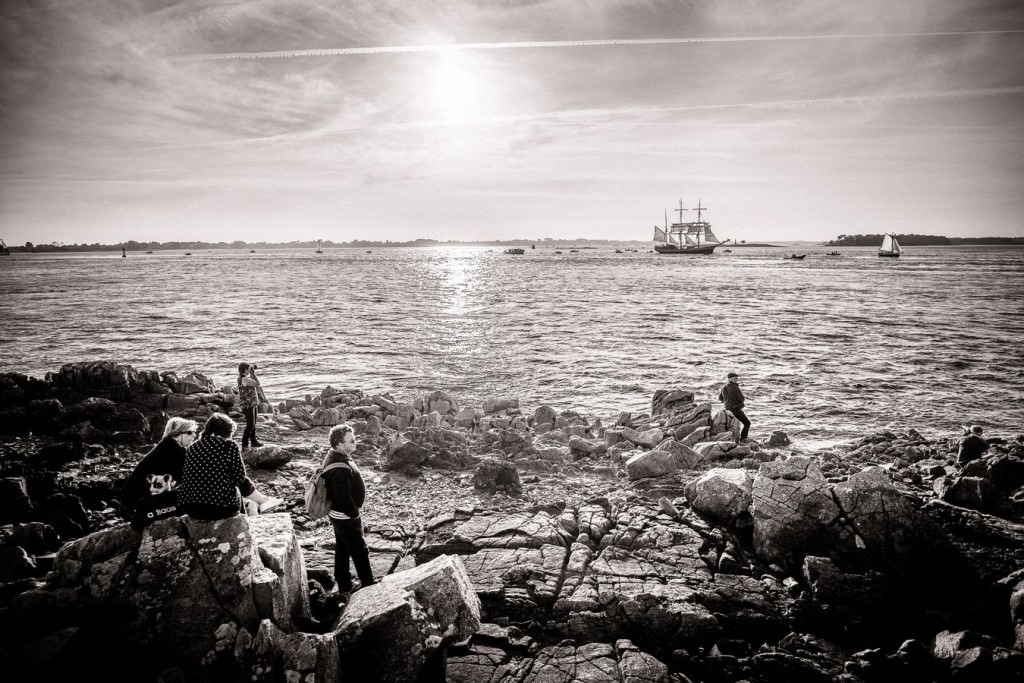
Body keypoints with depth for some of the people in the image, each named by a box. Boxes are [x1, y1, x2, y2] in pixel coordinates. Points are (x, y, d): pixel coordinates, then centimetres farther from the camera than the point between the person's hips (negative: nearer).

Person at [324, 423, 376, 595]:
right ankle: (368, 585, 22)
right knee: (360, 550, 6)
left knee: (342, 549, 20)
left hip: (338, 514, 10)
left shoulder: (334, 457, 1)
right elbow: (344, 497, -29)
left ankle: (344, 586, 33)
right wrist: (354, 514, -15)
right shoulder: (340, 468, -32)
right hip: (345, 516, -10)